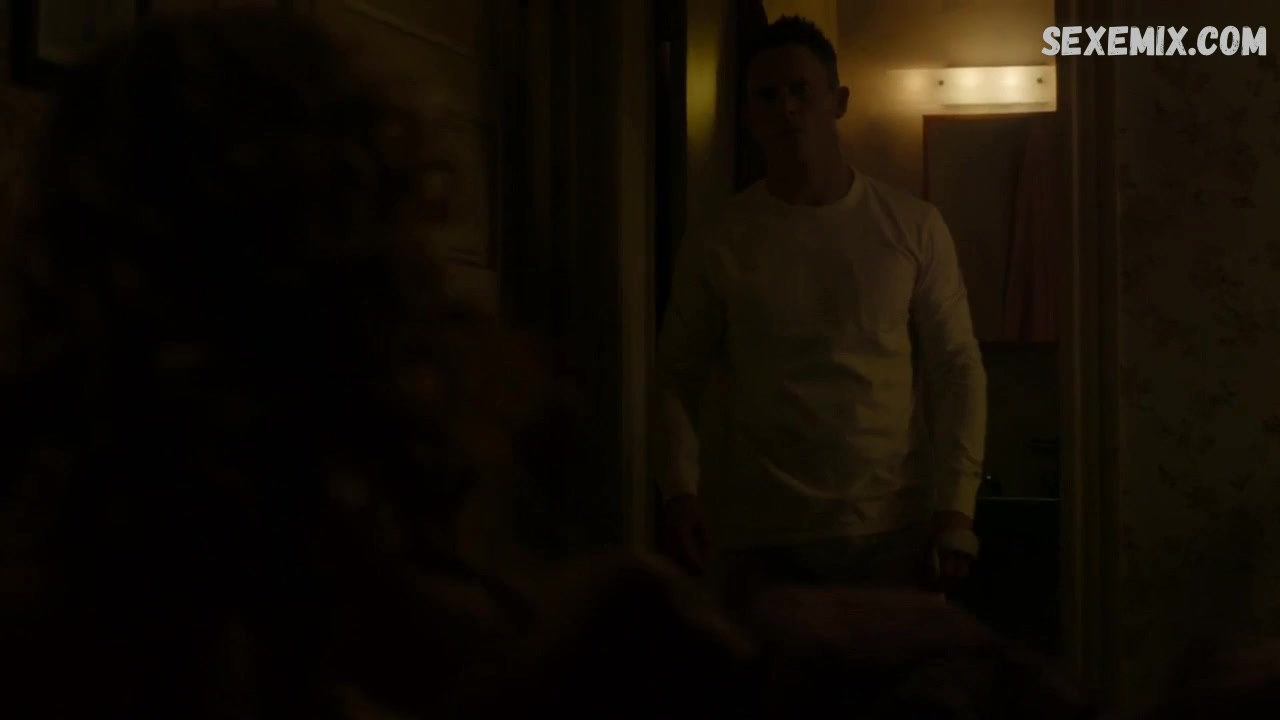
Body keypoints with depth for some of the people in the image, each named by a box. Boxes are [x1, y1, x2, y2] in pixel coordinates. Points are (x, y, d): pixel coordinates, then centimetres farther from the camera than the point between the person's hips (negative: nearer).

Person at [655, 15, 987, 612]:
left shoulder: (913, 227, 2)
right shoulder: (716, 246, 1)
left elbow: (957, 369, 3)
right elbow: (677, 377, 5)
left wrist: (956, 506, -5)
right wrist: (679, 490, -10)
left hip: (895, 528, 1)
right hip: (761, 538, 0)